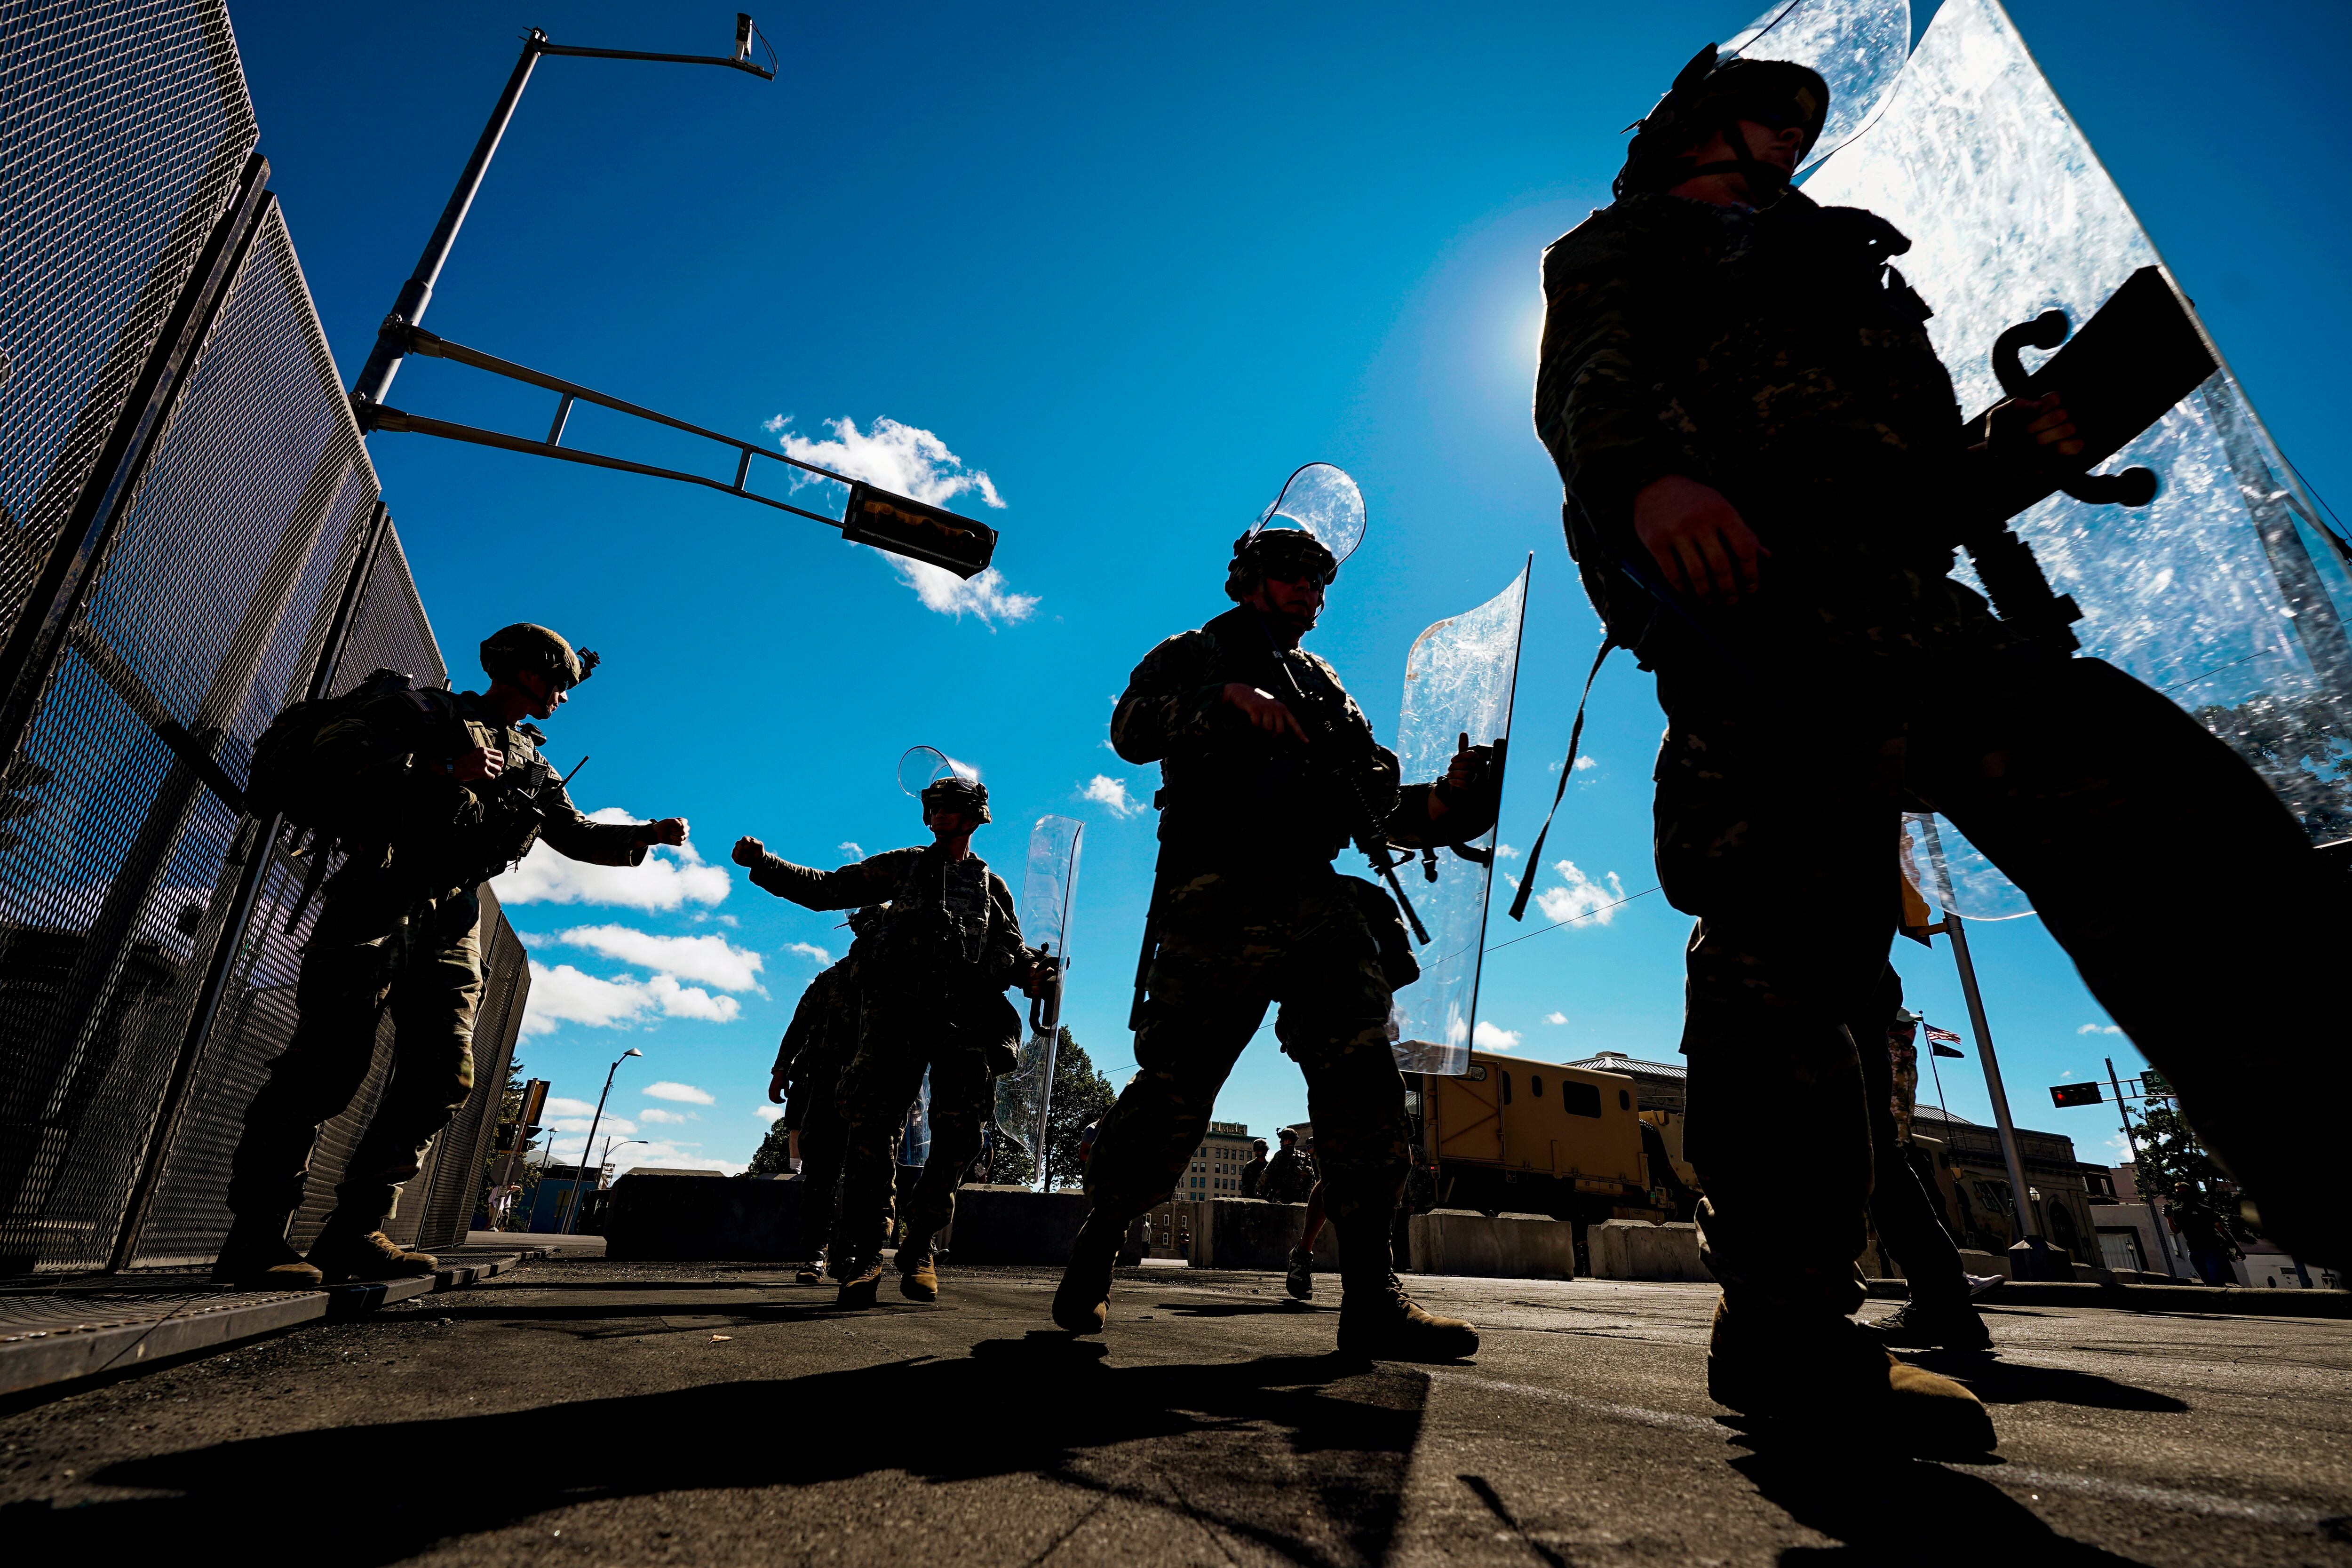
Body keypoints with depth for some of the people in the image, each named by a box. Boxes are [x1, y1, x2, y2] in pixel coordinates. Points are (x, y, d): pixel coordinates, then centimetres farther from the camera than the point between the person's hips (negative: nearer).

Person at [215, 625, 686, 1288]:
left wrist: (647, 834, 8)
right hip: (381, 900, -6)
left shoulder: (530, 765, 23)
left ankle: (353, 1232, 5)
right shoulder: (427, 708, 6)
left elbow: (577, 835, 23)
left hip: (450, 918, 6)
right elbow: (333, 747, -7)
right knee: (330, 1062, -10)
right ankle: (254, 1238, -1)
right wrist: (440, 768, -15)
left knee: (444, 1075, -3)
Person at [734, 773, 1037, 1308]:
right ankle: (862, 1253, -5)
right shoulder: (904, 866, 21)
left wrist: (1028, 972, -7)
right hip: (899, 1009, -1)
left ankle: (919, 1247, 9)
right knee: (872, 1123, -13)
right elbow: (827, 889, 17)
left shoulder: (992, 887, 23)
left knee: (957, 1134, -5)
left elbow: (1011, 951, 17)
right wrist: (764, 865, 6)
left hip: (966, 1020, 1)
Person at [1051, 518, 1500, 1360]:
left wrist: (1446, 802, -1)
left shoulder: (1322, 685, 29)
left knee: (1362, 1077, -8)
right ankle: (1092, 1255, 16)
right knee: (1175, 1083, -5)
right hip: (1218, 899, -4)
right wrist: (1229, 700, -16)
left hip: (1318, 900, 5)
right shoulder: (1192, 657, 18)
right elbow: (1131, 729, -4)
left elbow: (1378, 802, 19)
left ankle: (1371, 1294, -3)